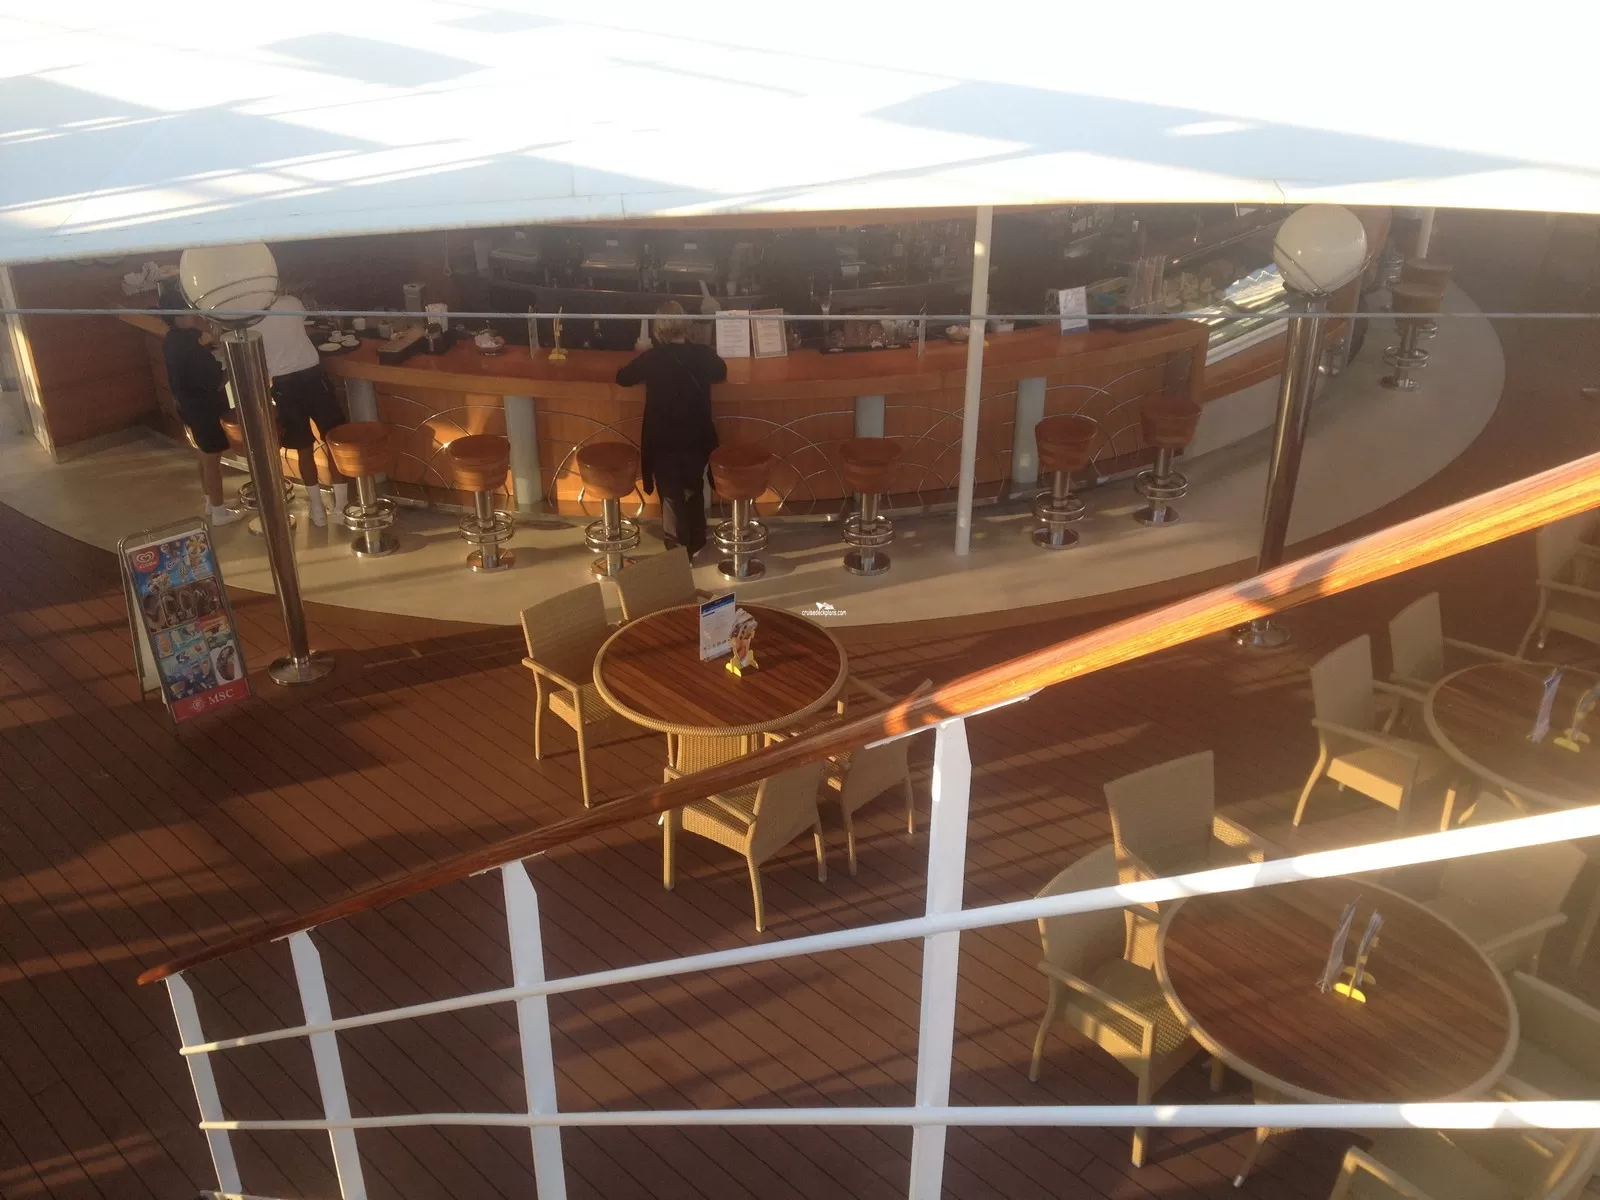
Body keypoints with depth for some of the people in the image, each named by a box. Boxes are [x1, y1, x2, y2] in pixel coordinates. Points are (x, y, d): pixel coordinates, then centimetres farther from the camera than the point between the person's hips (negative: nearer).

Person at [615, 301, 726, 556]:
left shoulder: (652, 358, -14)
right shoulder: (703, 355, -9)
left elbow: (622, 378, 1)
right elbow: (721, 373, 13)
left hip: (664, 440, -2)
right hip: (697, 438, 2)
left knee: (672, 496, 11)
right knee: (694, 490, 22)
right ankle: (696, 544, 33)